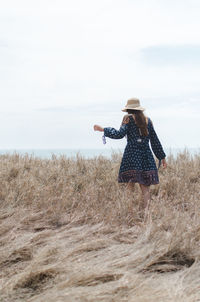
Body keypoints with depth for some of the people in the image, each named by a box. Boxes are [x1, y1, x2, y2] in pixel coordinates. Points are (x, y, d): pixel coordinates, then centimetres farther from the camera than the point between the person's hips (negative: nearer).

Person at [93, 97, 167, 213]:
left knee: (131, 183, -2)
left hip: (132, 155, -3)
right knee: (145, 186, 1)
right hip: (146, 156, 3)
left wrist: (103, 129, 0)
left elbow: (119, 134, -9)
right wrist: (162, 157, 21)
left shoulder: (129, 118, 1)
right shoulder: (147, 120, 14)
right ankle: (146, 208, -9)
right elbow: (155, 140, 16)